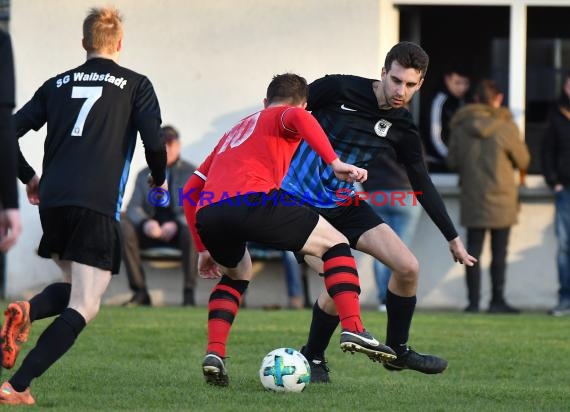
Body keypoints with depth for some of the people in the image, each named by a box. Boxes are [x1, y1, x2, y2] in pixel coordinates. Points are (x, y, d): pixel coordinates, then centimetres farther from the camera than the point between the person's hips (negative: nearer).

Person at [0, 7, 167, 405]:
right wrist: (159, 179, 16)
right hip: (97, 207, -5)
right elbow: (154, 141, -5)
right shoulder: (135, 85, 7)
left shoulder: (57, 85, 17)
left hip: (52, 202, 5)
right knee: (83, 308, -1)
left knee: (76, 289, 25)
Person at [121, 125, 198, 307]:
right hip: (151, 229, 3)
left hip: (179, 229, -3)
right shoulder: (145, 175, 16)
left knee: (191, 230, -38)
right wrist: (145, 223, -20)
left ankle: (189, 293, -31)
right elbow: (133, 208, 5)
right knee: (124, 228, -27)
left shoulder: (192, 173, 6)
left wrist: (176, 224, -25)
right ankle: (140, 291, -26)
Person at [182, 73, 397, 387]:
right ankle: (352, 328, -9)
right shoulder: (285, 115, 22)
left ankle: (214, 353, 16)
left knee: (236, 275, 34)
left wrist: (203, 248, 39)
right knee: (335, 244, 9)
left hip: (206, 215, 6)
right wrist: (334, 163, -14)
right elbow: (298, 118, -7)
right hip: (252, 201, -6)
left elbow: (190, 191, 36)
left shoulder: (234, 132, 39)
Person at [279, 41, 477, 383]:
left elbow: (423, 186, 7)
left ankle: (397, 351, 18)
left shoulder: (403, 130, -3)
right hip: (299, 200, -5)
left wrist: (453, 239, 8)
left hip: (346, 204, 5)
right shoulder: (339, 89, -17)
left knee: (408, 267, -4)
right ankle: (312, 358, 3)